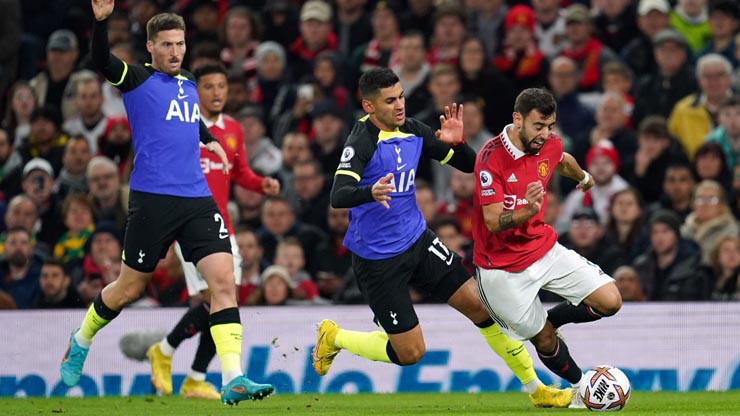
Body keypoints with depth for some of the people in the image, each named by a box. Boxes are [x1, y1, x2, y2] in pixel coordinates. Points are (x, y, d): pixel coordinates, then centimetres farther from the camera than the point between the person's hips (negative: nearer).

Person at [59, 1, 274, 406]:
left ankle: (233, 380, -15)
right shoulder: (137, 79, -1)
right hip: (152, 200, -5)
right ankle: (80, 342, 34)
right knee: (129, 288, 5)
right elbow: (101, 61, -22)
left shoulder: (188, 85, 17)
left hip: (197, 198, 5)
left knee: (223, 279, -10)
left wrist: (210, 139, 34)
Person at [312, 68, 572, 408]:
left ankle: (535, 389, 11)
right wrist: (369, 193, -55)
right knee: (410, 352, -3)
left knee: (479, 304, -2)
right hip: (377, 260, -6)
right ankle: (334, 337, 23)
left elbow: (468, 165, 8)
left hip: (417, 240, 6)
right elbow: (338, 196, -34)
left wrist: (456, 143, -15)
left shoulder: (412, 131, 1)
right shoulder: (362, 142, -20)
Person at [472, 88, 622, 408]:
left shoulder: (550, 145, -4)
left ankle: (549, 319, 19)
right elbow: (494, 222, -25)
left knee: (610, 301, -6)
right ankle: (579, 385, 30)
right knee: (544, 340, 0)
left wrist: (584, 177, 44)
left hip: (544, 248, 6)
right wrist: (526, 212, -45)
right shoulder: (491, 158, -23)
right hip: (502, 268, -6)